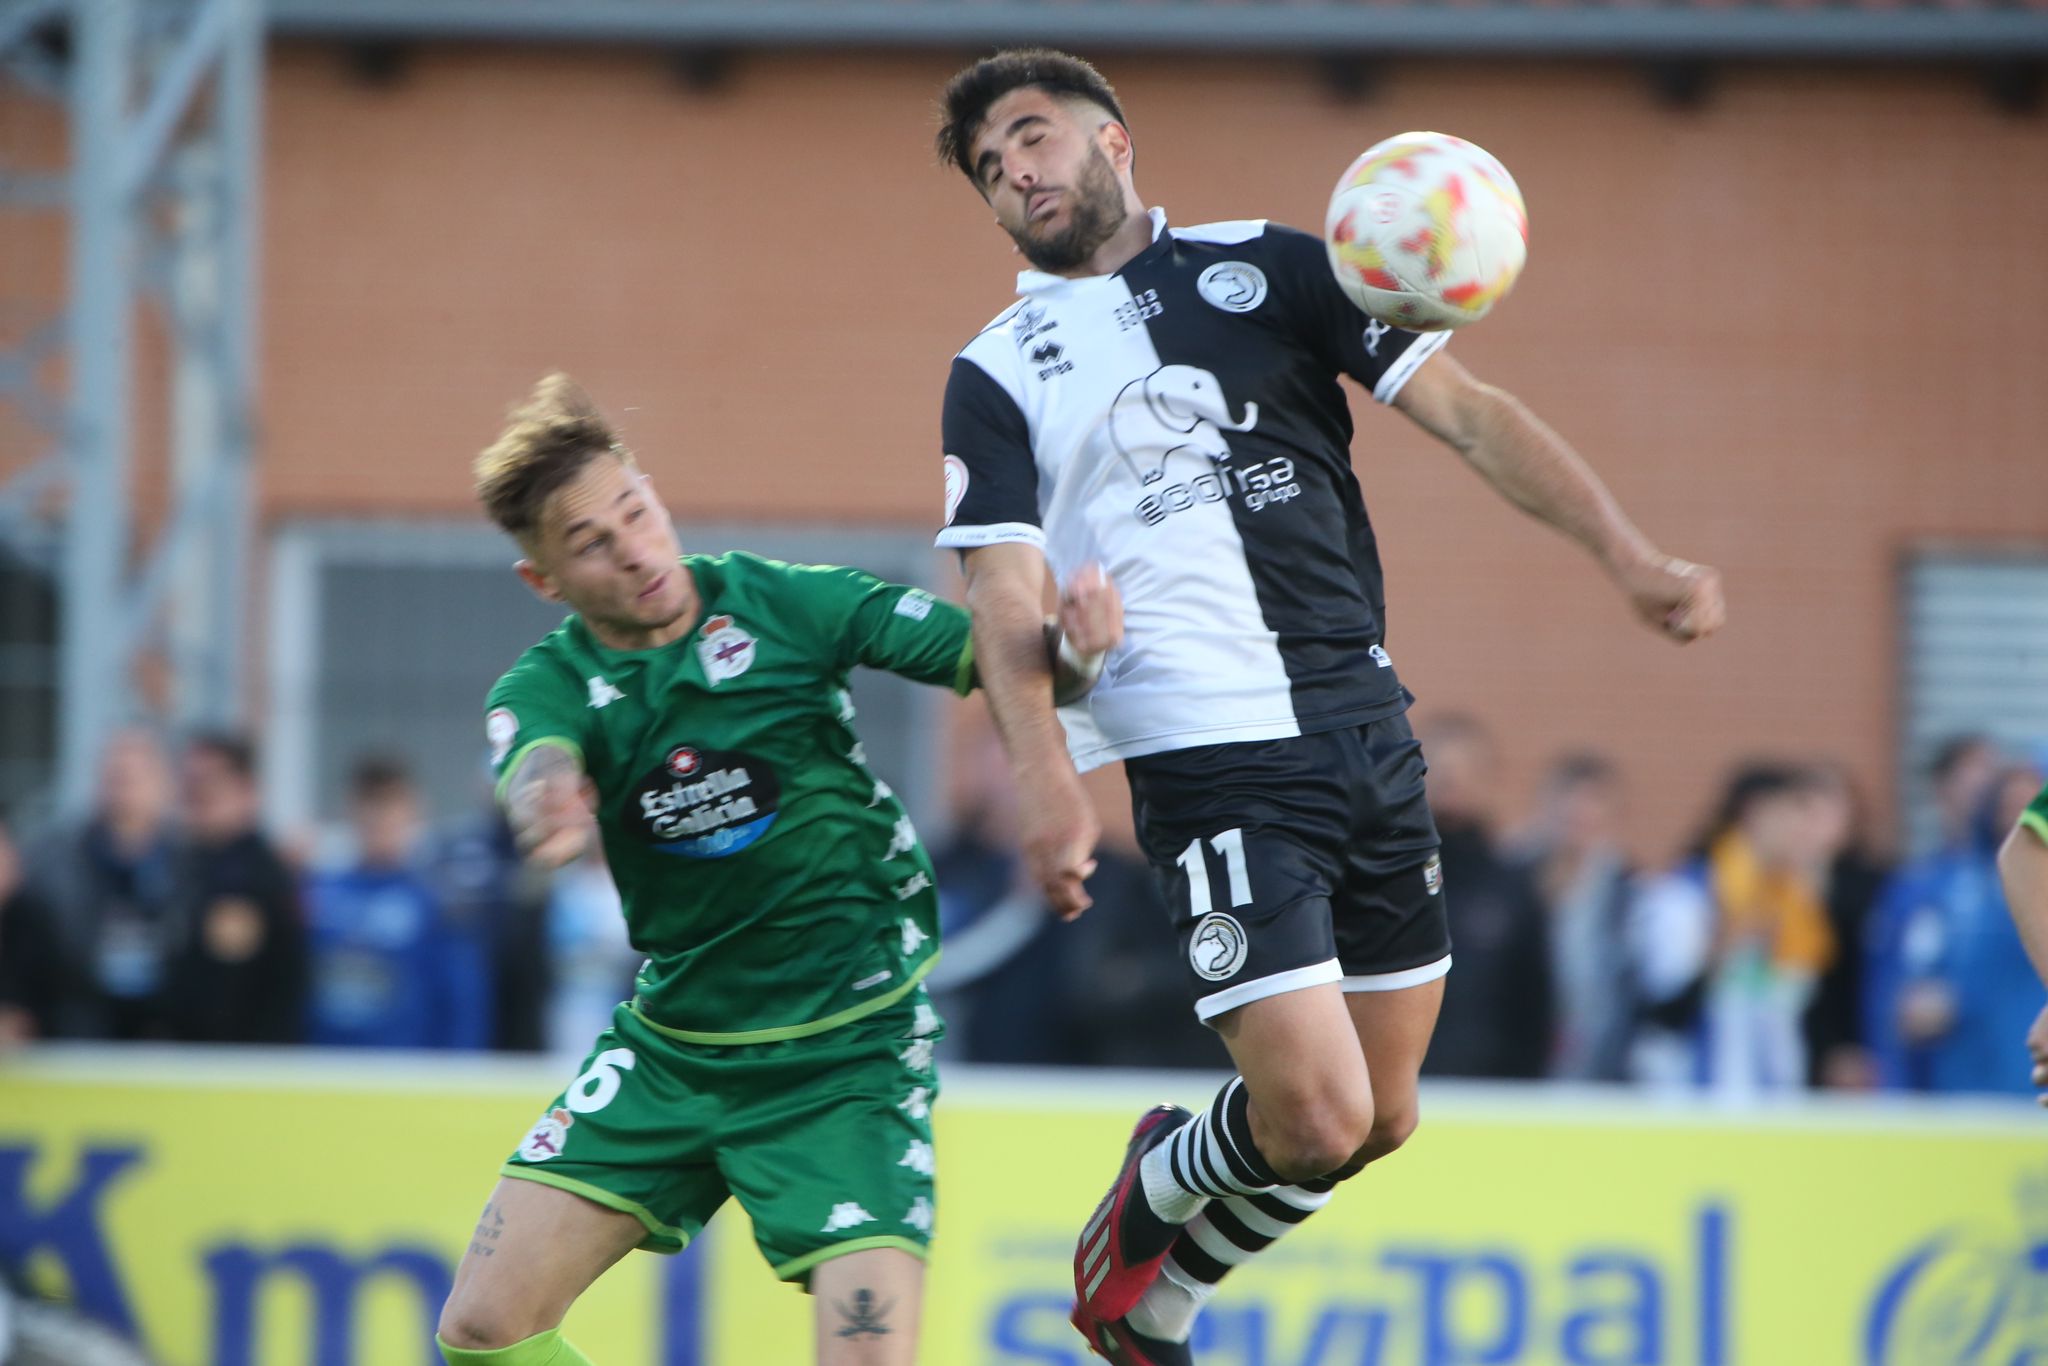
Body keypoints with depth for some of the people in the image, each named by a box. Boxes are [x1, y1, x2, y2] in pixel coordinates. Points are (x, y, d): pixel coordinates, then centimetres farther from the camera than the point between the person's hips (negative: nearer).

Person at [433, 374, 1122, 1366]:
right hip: (671, 1048, 3)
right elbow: (537, 766, -31)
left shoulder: (782, 606, -10)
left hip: (847, 1052, -3)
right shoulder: (549, 685, -7)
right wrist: (545, 810, -57)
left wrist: (1071, 648, -35)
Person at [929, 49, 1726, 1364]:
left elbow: (1466, 411, 8)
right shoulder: (996, 376, 7)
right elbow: (1009, 594, -4)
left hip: (1368, 728, 4)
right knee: (1317, 1119, -14)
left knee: (1381, 1116, 7)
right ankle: (1152, 1203, 19)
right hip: (1212, 754, -4)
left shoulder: (1268, 266, 12)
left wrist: (1627, 556, -4)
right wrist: (1045, 771, -21)